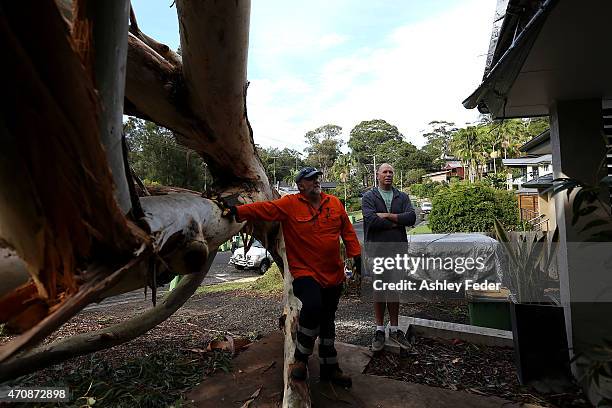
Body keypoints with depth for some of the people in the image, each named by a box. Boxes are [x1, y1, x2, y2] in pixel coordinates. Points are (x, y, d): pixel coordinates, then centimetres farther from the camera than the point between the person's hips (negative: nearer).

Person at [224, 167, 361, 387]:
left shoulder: (334, 203, 4)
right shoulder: (289, 204, -7)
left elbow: (347, 231, 9)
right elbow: (265, 208, -18)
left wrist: (356, 255, 5)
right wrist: (238, 211, -30)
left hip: (333, 275, 5)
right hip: (305, 272, -4)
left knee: (327, 320, 16)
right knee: (312, 307, -28)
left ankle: (329, 368, 35)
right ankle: (301, 358, -1)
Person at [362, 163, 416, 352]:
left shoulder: (402, 197, 11)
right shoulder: (369, 197, 1)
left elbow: (412, 217, -5)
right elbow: (371, 220, -16)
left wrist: (388, 216, -12)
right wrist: (396, 223, -8)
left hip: (397, 250, 3)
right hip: (377, 250, -3)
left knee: (395, 291, 12)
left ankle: (394, 329, 25)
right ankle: (380, 330, 20)